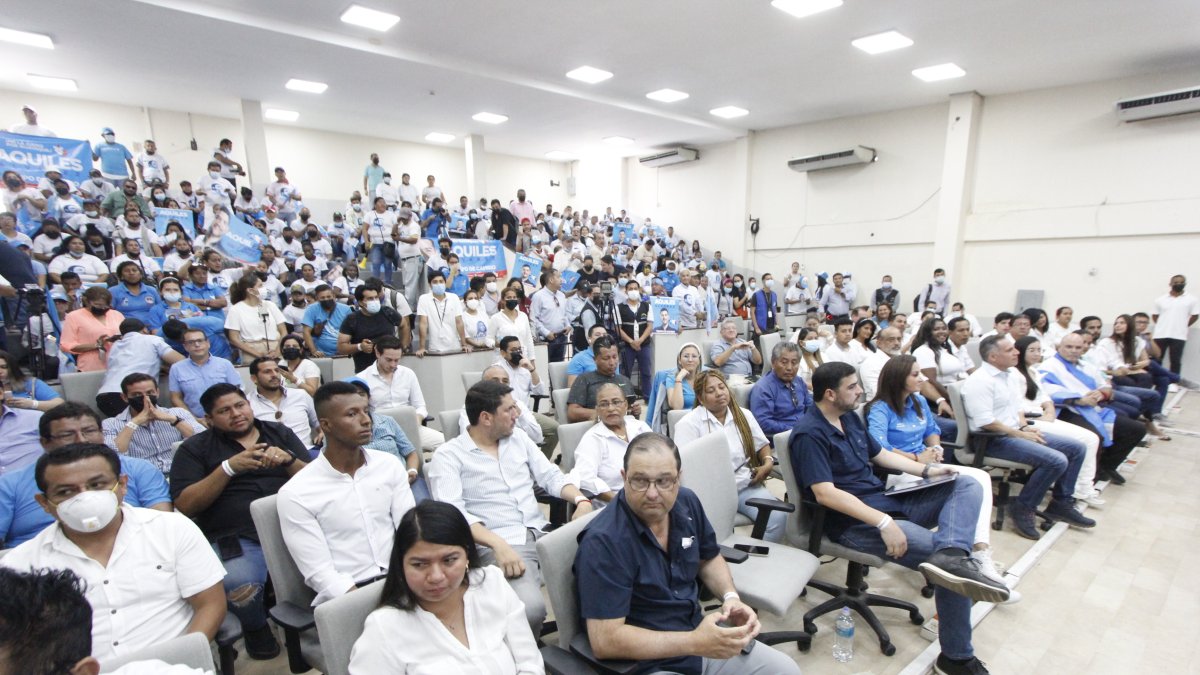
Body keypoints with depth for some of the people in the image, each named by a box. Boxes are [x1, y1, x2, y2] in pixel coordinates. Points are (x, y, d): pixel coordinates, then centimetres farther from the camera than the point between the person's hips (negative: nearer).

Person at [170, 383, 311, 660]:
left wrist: (288, 460, -9)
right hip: (236, 538, -1)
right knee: (240, 585, -33)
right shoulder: (195, 448, 12)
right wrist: (228, 468, -11)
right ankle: (255, 627, 4)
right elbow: (185, 506, 1)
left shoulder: (280, 433, 17)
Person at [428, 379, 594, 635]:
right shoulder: (449, 456, -3)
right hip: (498, 544, -5)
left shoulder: (518, 437, 15)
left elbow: (551, 476, 15)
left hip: (542, 533, 6)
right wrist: (499, 545, -28)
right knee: (530, 606, -32)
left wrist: (581, 499, -5)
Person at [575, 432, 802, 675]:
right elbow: (605, 640, -26)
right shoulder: (603, 541, -25)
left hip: (698, 635, 7)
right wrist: (695, 642, -29)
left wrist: (730, 596, -7)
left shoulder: (686, 502, -5)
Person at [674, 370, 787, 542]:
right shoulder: (689, 424, -5)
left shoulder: (744, 415, 12)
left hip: (746, 485, 4)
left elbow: (762, 444, 24)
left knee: (778, 517, -20)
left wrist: (768, 462, 5)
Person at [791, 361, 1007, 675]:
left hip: (887, 500, 10)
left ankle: (952, 555, -30)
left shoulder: (850, 417, 13)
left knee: (967, 487, -1)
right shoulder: (809, 434, -17)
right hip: (854, 521, -10)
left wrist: (927, 470, 14)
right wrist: (883, 523, -31)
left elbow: (880, 455, 27)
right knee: (955, 572, -17)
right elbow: (825, 493, -26)